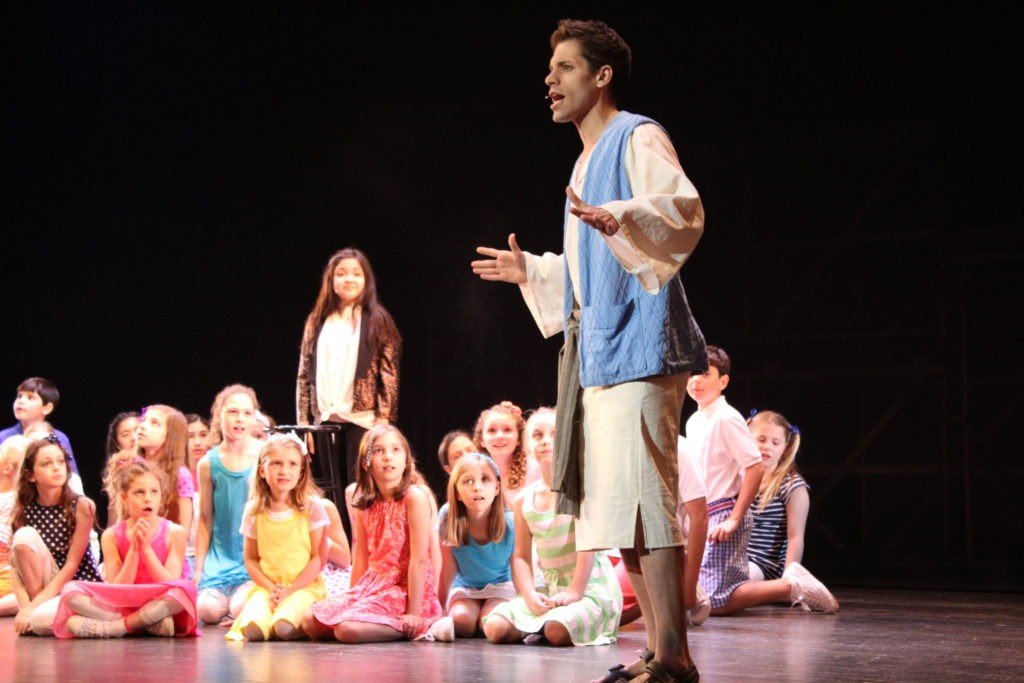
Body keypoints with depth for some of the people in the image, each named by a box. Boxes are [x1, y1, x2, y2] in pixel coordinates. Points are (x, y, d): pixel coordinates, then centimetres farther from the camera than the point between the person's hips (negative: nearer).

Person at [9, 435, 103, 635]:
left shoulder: (81, 506, -12)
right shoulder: (23, 510, -1)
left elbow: (71, 565, -16)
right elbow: (15, 566, -6)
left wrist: (32, 608, -22)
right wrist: (25, 606, -24)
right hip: (46, 586, 3)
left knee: (40, 619, -35)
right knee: (24, 535, -22)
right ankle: (37, 606, -13)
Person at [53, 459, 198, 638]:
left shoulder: (174, 533, -1)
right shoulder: (112, 536, 2)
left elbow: (172, 587, -9)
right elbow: (116, 591, -5)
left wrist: (146, 548, -15)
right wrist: (134, 550, -16)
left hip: (161, 608, -1)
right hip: (122, 607, 2)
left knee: (187, 588, -35)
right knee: (71, 590, -22)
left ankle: (118, 626, -22)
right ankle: (151, 624, -24)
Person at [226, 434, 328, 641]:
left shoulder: (312, 507, -2)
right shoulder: (254, 511, 4)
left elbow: (318, 557, -3)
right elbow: (251, 559, 8)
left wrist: (290, 590, -12)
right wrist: (270, 588, -10)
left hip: (304, 585, -1)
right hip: (266, 586, 1)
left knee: (285, 627, -33)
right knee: (252, 627, -32)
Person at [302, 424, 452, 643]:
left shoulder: (415, 497, -14)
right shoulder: (364, 504, 7)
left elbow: (419, 559, -18)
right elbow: (361, 559, 9)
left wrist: (414, 611, -20)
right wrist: (352, 600, 5)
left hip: (407, 589, -8)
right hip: (373, 585, 8)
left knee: (347, 628, -28)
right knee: (311, 622, -3)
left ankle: (424, 625, -11)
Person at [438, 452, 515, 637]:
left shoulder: (510, 524, -23)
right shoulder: (449, 518, -22)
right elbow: (448, 571, -12)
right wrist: (440, 609, -8)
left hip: (501, 586, -1)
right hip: (464, 588, 1)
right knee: (461, 619, -28)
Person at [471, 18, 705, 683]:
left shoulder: (637, 138, -2)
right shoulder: (588, 160, 25)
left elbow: (685, 210, -21)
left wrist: (621, 218, -36)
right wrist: (531, 271, 31)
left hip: (636, 343, -10)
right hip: (599, 350, 10)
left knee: (640, 495, -16)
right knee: (612, 503, 8)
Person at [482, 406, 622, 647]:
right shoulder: (524, 499, 8)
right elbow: (521, 555, 8)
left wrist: (575, 591, -20)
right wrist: (530, 595, -9)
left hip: (591, 584, -5)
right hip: (550, 587, 5)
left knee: (557, 632, -33)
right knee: (495, 628, -13)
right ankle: (541, 627, 11)